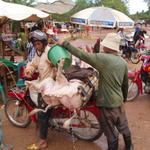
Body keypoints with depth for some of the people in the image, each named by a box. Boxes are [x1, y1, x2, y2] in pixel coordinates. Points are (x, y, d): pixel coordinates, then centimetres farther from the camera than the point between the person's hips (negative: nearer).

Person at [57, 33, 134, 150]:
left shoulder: (103, 58, -21)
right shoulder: (123, 62, 1)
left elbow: (82, 55, -22)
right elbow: (125, 83, 11)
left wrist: (65, 44, -13)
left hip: (107, 103, -7)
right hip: (119, 101, 7)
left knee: (111, 131, 12)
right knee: (123, 126, 26)